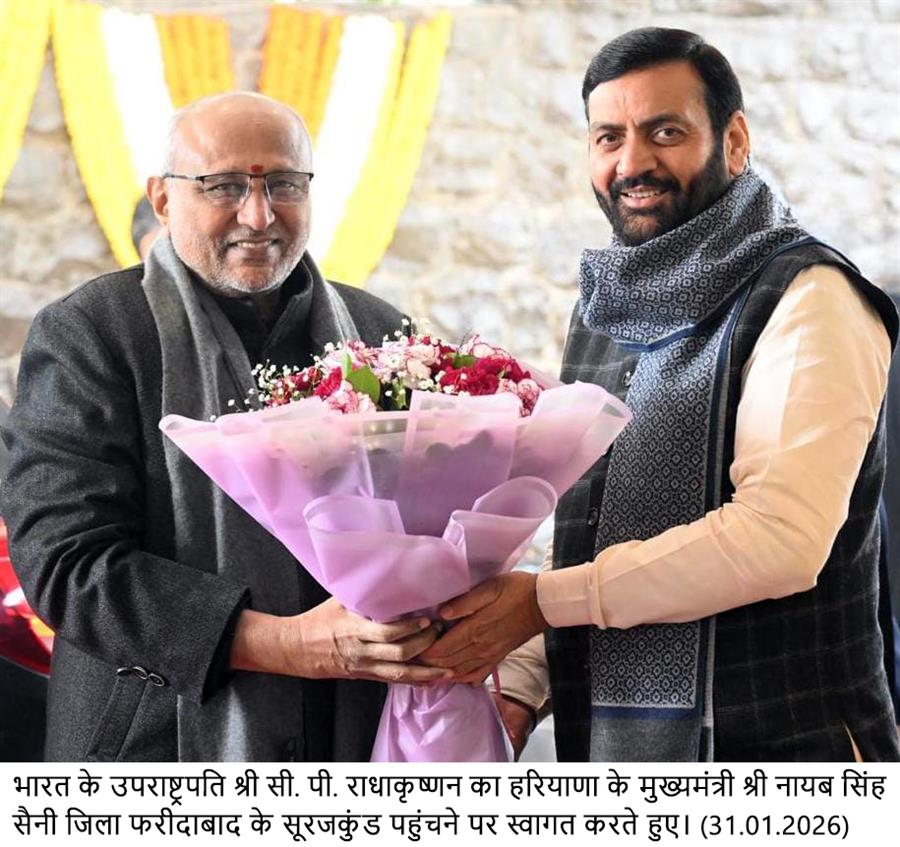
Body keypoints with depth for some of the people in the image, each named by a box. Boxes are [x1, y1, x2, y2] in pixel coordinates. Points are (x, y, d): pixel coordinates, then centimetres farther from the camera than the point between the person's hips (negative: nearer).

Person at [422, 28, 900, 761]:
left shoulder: (806, 300, -11)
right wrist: (518, 683, 0)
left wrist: (543, 599, -20)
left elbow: (780, 537, -23)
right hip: (608, 740, 7)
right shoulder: (604, 310, 13)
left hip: (775, 743, -7)